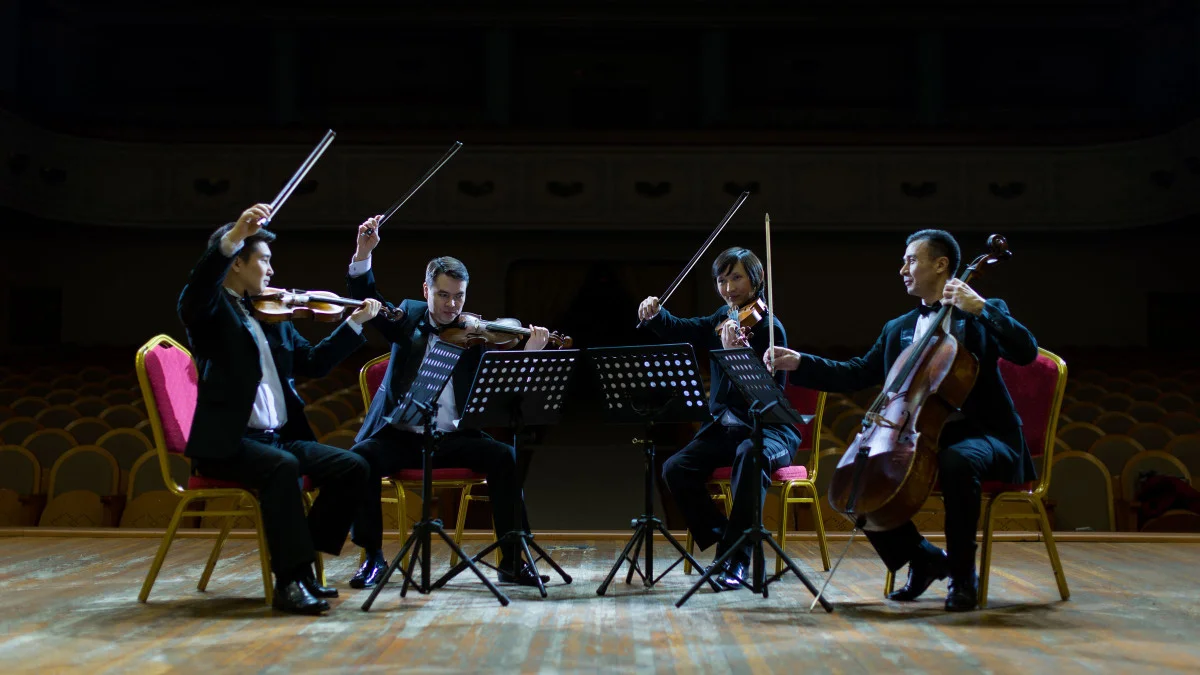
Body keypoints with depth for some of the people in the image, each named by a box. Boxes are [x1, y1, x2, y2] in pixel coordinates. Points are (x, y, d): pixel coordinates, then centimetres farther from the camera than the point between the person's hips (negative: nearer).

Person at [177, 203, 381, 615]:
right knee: (283, 468, -35)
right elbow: (193, 295, -26)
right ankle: (290, 580, -28)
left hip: (280, 437, 7)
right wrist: (233, 237, -40)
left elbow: (313, 363, 22)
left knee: (352, 468, -11)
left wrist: (354, 324, 14)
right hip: (227, 442, -7)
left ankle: (301, 563, -4)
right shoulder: (211, 309, -1)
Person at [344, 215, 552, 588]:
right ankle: (373, 557, -12)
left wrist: (528, 356, -23)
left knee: (505, 456, -24)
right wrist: (363, 254, -22)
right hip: (400, 435, 0)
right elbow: (368, 303, -6)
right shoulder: (408, 318, 9)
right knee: (361, 456, -29)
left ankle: (512, 560, -15)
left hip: (453, 438, 0)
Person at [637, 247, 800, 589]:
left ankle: (736, 559, -31)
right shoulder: (723, 320, 10)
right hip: (724, 426, 7)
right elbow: (681, 330, 7)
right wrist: (655, 314, -13)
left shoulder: (769, 328, -12)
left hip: (767, 429, -6)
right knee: (675, 468, -15)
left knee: (750, 455, -39)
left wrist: (737, 354, -40)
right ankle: (724, 539, -1)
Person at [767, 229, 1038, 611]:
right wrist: (799, 364, 4)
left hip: (980, 436, -6)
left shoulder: (981, 317, 2)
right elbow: (857, 375, 15)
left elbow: (1026, 352, -15)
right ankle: (923, 558, 5)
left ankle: (963, 575, -19)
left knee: (957, 462, -39)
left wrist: (980, 307, -23)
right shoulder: (898, 329, 19)